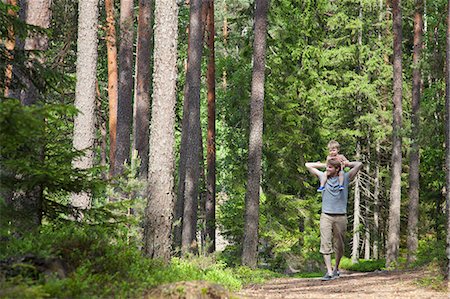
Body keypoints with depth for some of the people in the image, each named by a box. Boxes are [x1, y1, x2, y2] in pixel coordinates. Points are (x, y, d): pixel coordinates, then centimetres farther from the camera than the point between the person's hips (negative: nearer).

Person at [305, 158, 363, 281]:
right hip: (326, 216, 1)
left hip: (340, 217, -1)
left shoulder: (345, 178, 5)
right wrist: (323, 165, 14)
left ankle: (336, 268, 26)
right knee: (325, 244, -11)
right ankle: (329, 271, -14)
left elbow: (359, 164, 1)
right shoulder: (323, 176, 10)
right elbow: (308, 165, 17)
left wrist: (345, 164, 11)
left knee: (339, 245, 7)